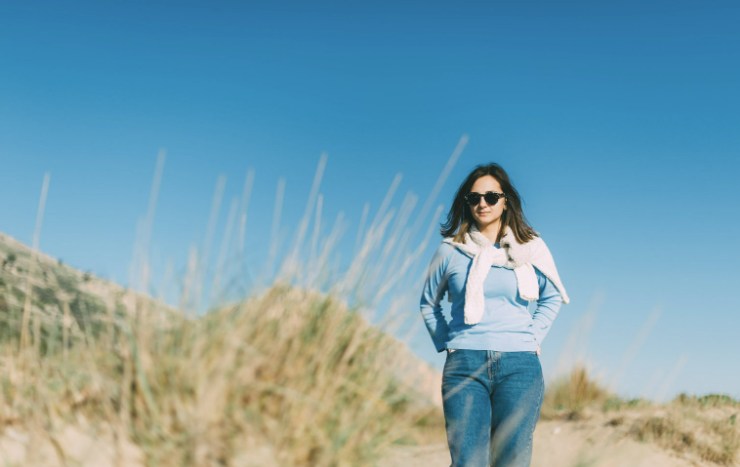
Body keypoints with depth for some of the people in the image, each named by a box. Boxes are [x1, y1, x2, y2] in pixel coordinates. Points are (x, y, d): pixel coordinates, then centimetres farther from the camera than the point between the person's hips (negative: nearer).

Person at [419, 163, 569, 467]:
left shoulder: (529, 248, 9)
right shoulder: (450, 250, 6)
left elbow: (552, 297, 24)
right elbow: (428, 303, 21)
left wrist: (533, 337, 12)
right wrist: (446, 343, 9)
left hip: (519, 364, 1)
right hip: (465, 365, -1)